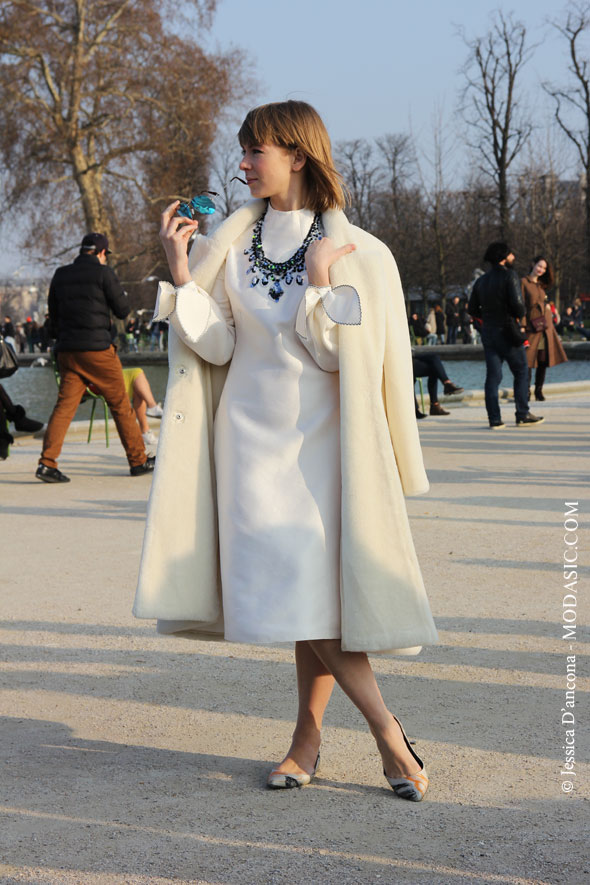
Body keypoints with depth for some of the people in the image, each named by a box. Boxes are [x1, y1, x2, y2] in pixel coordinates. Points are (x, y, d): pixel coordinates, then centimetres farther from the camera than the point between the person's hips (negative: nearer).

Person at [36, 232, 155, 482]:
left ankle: (47, 462, -12)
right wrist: (117, 292, 16)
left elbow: (53, 314, 17)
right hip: (97, 348, -5)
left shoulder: (60, 275, 11)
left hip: (66, 349, 5)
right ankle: (138, 460, 13)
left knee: (64, 405, 2)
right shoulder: (103, 273, -6)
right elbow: (123, 310, -3)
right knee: (120, 404, 7)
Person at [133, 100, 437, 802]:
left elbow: (336, 355, -8)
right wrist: (180, 272, -9)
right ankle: (387, 731, 2)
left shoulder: (355, 251, -2)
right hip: (254, 433, 2)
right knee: (296, 589, -5)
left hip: (323, 434, -2)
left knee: (320, 587, -5)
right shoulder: (232, 240, 7)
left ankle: (309, 735, 11)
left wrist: (318, 279, -18)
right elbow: (216, 346, 1)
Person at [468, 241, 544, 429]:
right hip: (507, 331, -6)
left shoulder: (481, 280, 10)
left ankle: (495, 419, 0)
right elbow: (516, 303, -20)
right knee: (521, 372, 5)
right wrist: (521, 319, -2)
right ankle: (522, 415, 3)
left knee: (493, 376, 4)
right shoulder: (509, 275, -9)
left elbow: (472, 309, 11)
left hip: (488, 332, 6)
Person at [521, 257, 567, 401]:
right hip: (532, 326, -6)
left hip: (546, 326, 6)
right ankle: (526, 391, -1)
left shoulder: (541, 285, 18)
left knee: (544, 360, 3)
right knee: (528, 360, -8)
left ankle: (539, 390, 11)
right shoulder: (523, 282, -3)